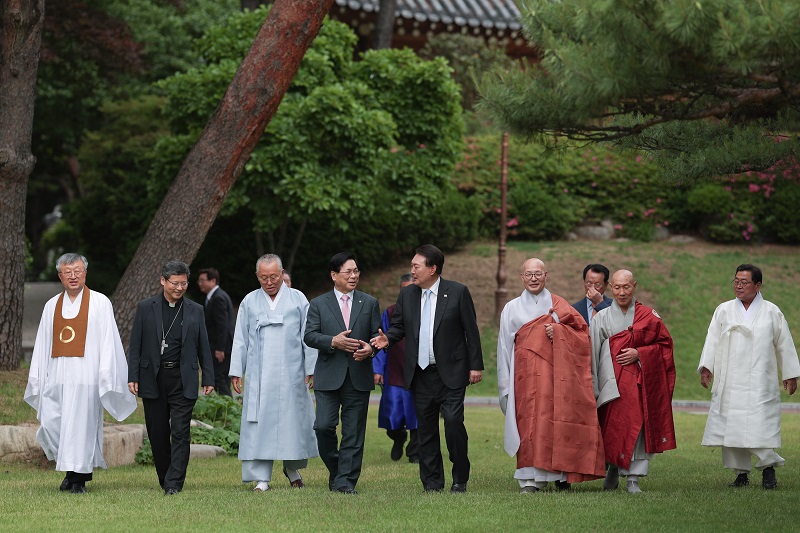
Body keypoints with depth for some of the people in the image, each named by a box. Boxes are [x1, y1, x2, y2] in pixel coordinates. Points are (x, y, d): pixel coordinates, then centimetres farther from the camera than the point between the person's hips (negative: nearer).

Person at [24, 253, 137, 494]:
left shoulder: (100, 303, 3)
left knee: (80, 424, -6)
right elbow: (42, 344, 15)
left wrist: (105, 374, -10)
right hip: (56, 375, 4)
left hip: (85, 373, -4)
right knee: (50, 422, -2)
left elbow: (107, 340, -2)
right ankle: (71, 469, 19)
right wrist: (36, 377, 9)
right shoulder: (52, 306, 15)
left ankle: (78, 478, 2)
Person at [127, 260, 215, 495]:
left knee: (180, 432, -8)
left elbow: (203, 347, 10)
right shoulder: (145, 308, 4)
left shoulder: (195, 310, 8)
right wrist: (133, 377, -5)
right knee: (157, 434, 6)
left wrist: (208, 379, 4)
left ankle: (174, 483, -8)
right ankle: (164, 479, 19)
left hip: (183, 381, 0)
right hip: (153, 379, 0)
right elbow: (135, 345, 3)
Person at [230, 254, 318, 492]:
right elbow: (241, 339, 8)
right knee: (259, 423, -4)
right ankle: (262, 478, -3)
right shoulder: (249, 302, 8)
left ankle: (293, 468, 26)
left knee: (293, 419, 4)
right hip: (259, 374, 0)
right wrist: (236, 372, 2)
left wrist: (311, 369, -1)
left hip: (291, 374, 0)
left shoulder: (297, 299, 5)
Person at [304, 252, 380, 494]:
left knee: (354, 432, 0)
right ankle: (335, 469, 12)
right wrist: (333, 342, -17)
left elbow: (377, 335, 10)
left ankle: (345, 481, 3)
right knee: (324, 426, -10)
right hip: (328, 377, -1)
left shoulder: (369, 303, 11)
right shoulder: (318, 304, 7)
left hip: (359, 377, 1)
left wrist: (370, 348, -12)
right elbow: (309, 336, -1)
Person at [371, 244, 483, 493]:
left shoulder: (457, 292, -3)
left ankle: (460, 479, 3)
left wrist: (475, 366, -3)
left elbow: (471, 330, -1)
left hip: (451, 373, -4)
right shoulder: (407, 294, 8)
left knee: (454, 423, -12)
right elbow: (398, 326, 14)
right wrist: (388, 338, -9)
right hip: (420, 374, 4)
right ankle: (432, 482, 14)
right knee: (426, 429, 7)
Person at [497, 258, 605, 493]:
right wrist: (505, 385, 4)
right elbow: (504, 347, 10)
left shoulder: (559, 305, 14)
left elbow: (581, 331, 7)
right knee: (530, 422, -10)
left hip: (556, 372, 0)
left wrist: (559, 331, -12)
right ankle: (530, 480, -11)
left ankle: (561, 475, 1)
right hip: (526, 375, 0)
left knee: (558, 421, -8)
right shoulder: (512, 309, 13)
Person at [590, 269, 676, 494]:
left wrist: (639, 353, -9)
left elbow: (664, 344, 6)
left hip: (641, 380, 0)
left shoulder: (649, 316, 7)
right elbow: (592, 353, 5)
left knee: (638, 427, -7)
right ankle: (613, 467, 21)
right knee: (613, 426, -3)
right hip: (612, 381, 0)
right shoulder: (601, 318, 7)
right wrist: (593, 386, -2)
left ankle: (634, 479, -5)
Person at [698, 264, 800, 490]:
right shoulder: (723, 311, 9)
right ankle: (741, 472, 8)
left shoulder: (771, 312, 6)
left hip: (760, 384, -2)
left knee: (761, 425, -11)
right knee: (732, 427, -1)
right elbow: (712, 341, 4)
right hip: (730, 384, 2)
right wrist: (706, 366, -8)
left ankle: (768, 465, 6)